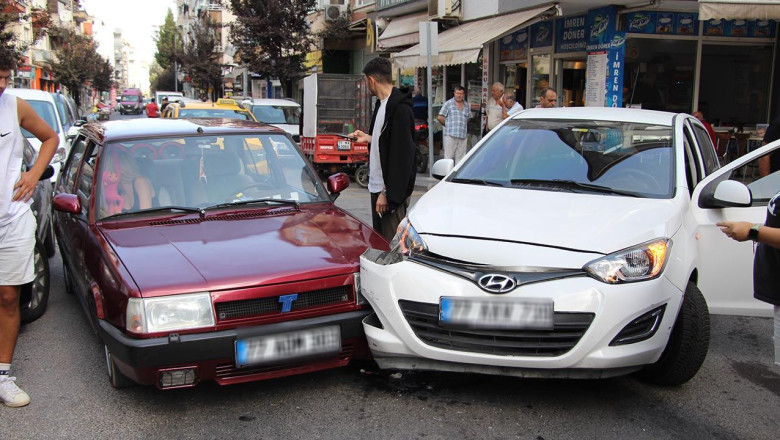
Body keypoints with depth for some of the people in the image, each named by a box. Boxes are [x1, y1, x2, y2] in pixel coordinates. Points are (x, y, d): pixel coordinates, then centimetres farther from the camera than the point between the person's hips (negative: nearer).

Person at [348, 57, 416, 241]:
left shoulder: (400, 109, -17)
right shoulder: (381, 104, 14)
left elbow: (401, 154, -21)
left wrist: (388, 193, -22)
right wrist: (368, 138, 30)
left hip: (392, 191, -10)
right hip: (377, 187, 10)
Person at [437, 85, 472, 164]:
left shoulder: (466, 105, 16)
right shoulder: (448, 103, 2)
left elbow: (468, 118, 27)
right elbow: (440, 117, 0)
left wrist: (462, 125, 15)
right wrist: (448, 125, 6)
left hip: (462, 136, 5)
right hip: (450, 134, -4)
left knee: (460, 157, 4)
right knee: (448, 156, -5)